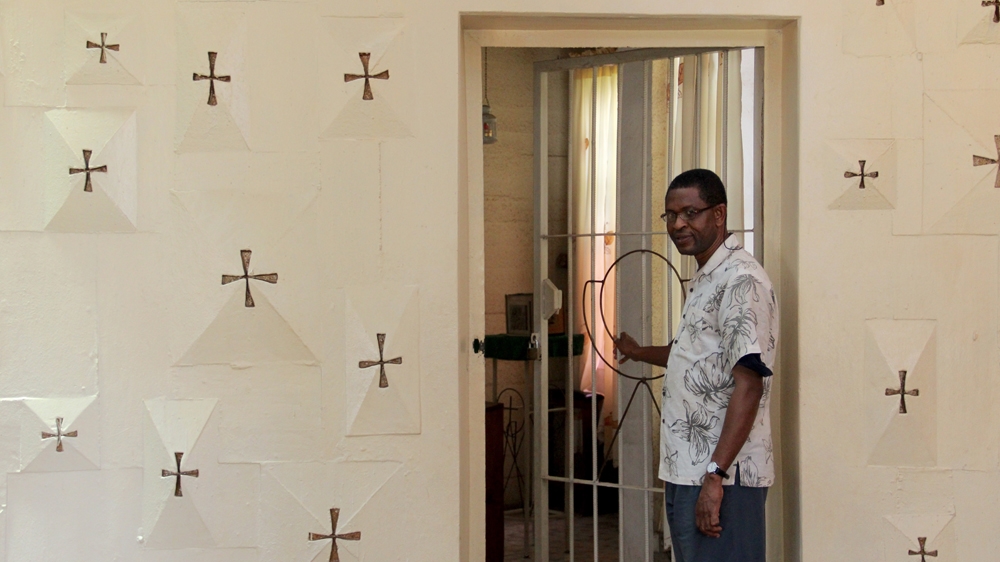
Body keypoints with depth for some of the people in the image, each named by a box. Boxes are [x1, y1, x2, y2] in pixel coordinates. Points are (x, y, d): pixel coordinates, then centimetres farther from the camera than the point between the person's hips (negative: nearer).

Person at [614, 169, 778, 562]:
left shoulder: (741, 280, -14)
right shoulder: (703, 281, 18)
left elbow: (748, 384, -22)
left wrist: (715, 475, -26)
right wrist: (638, 353, 53)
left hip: (721, 476, -10)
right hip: (685, 472, 10)